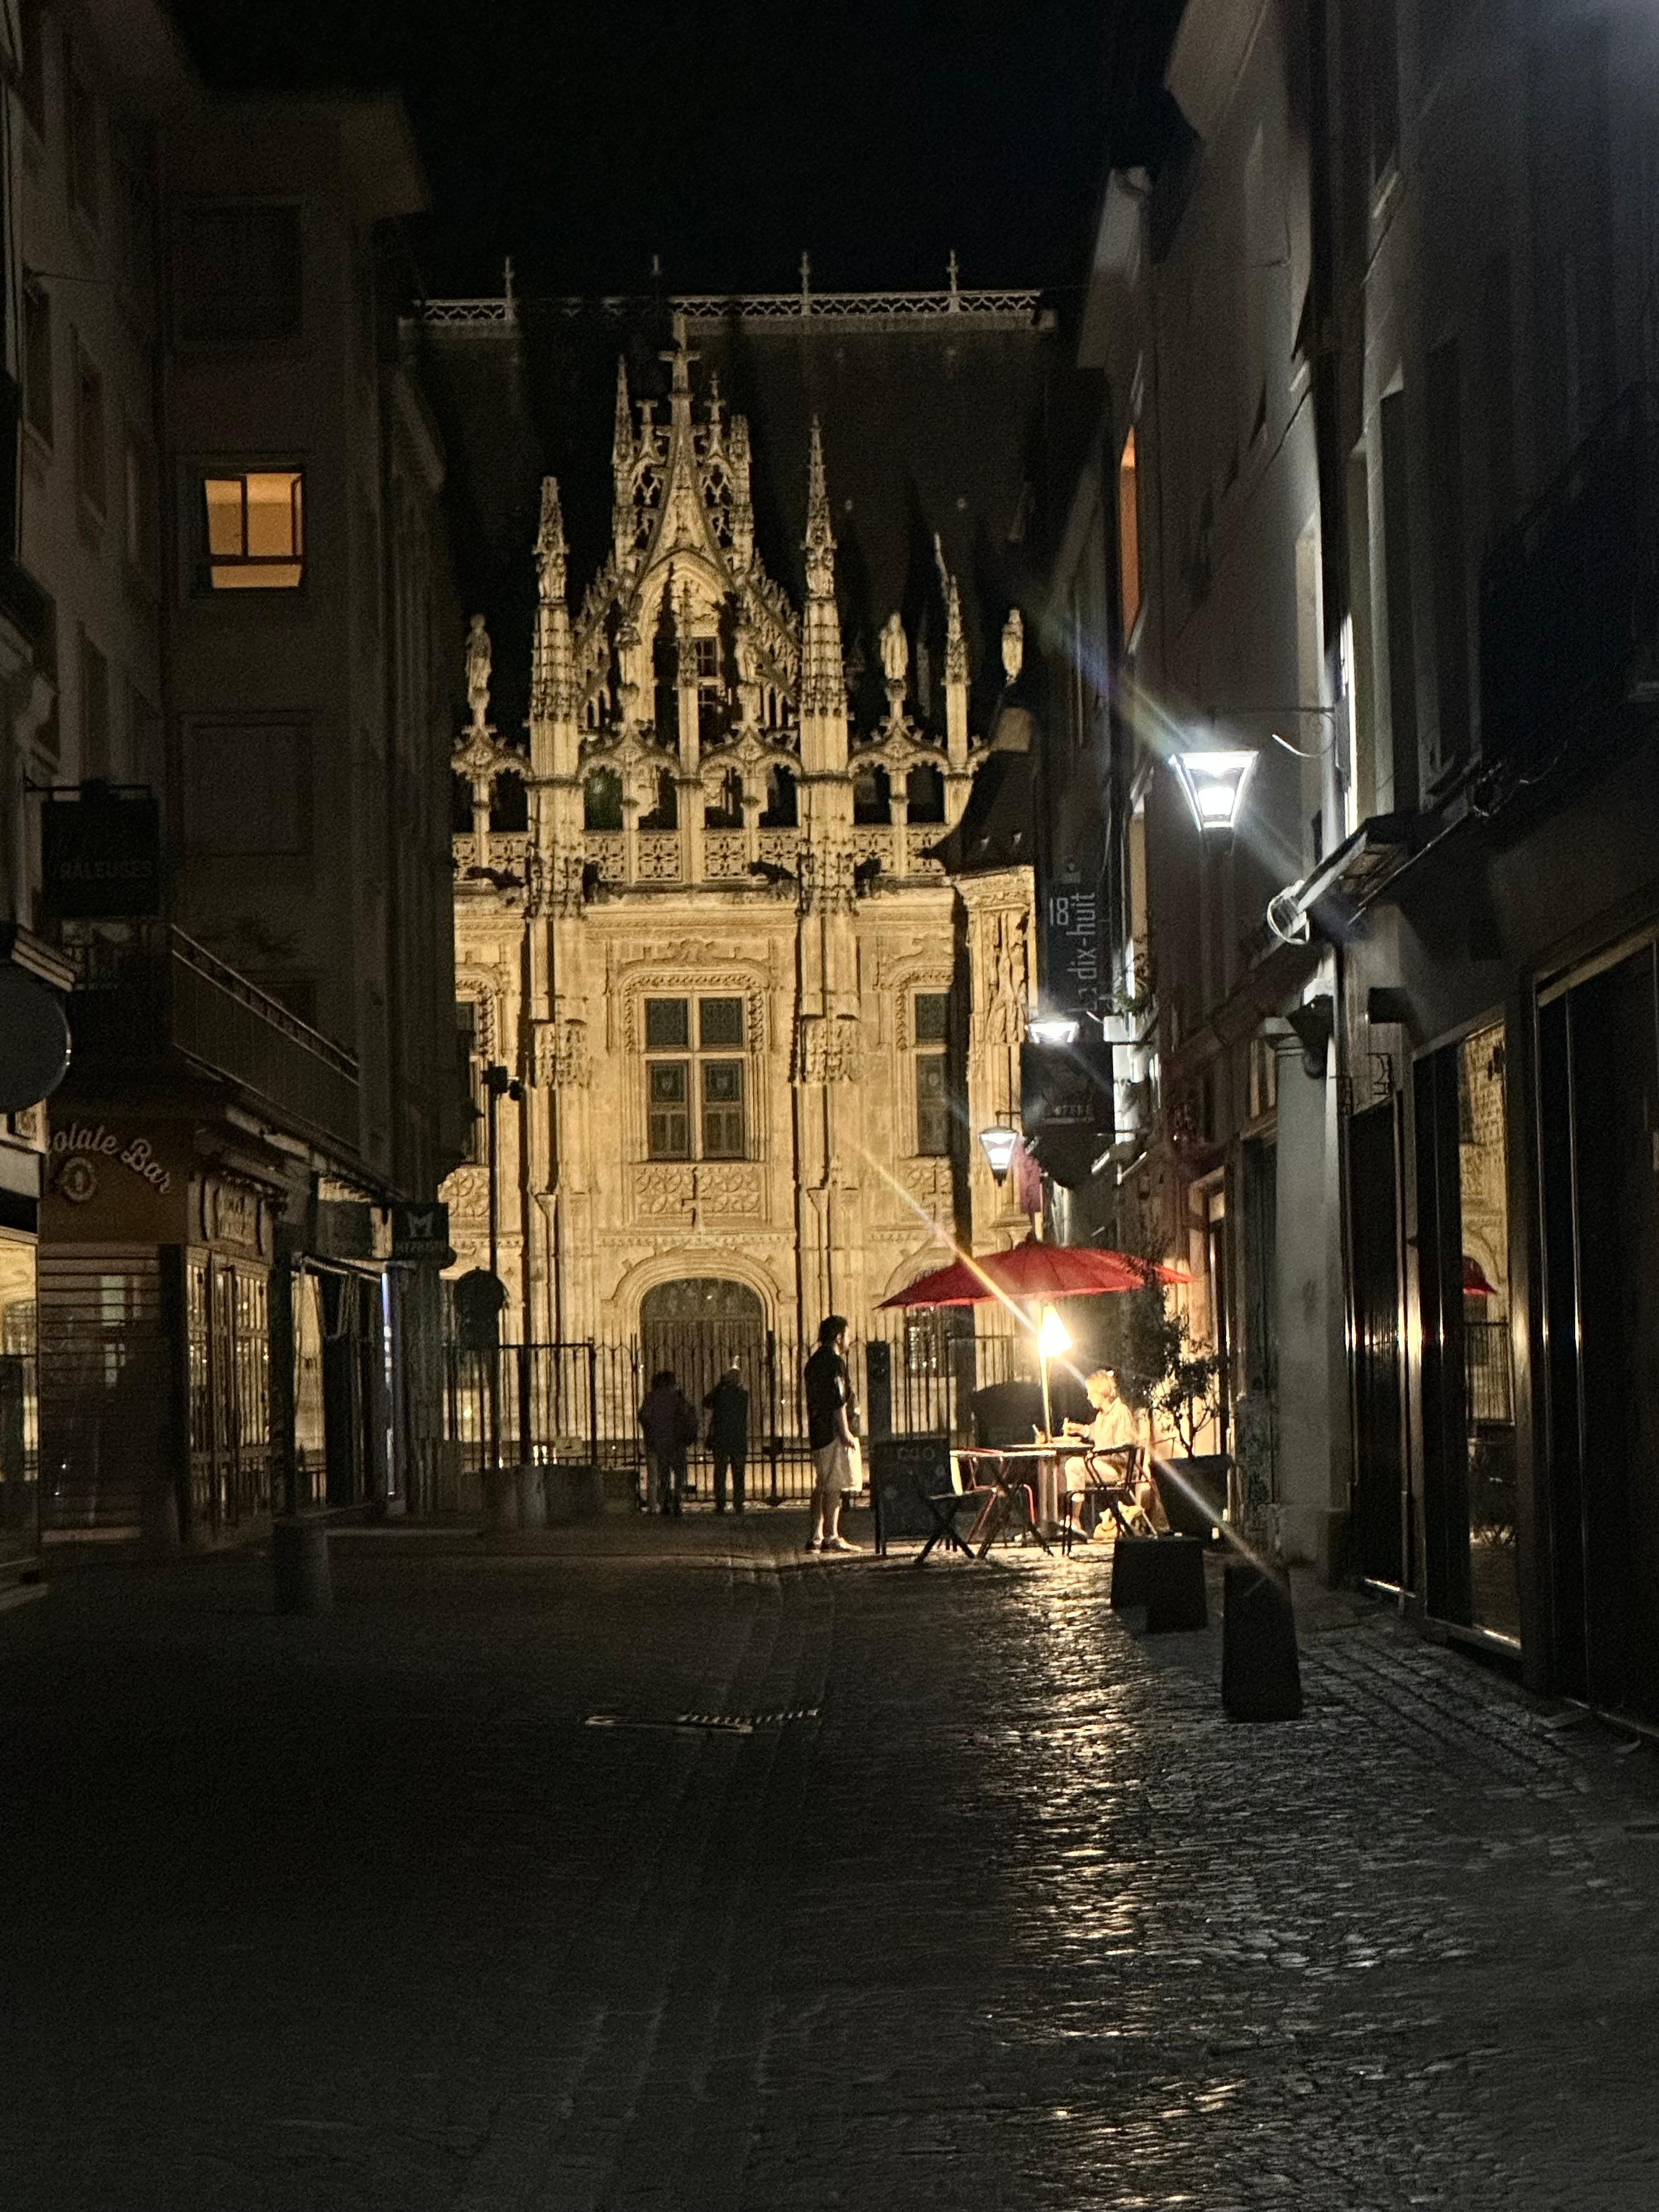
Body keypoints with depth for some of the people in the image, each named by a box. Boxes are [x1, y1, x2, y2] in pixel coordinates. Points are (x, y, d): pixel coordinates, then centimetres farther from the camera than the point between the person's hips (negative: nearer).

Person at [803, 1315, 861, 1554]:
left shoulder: (814, 1361, 18)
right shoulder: (834, 1362, -11)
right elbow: (838, 1400, -18)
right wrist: (845, 1432, -19)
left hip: (818, 1432, 10)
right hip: (834, 1432, -10)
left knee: (821, 1486, 11)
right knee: (834, 1486, -9)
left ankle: (816, 1536, 11)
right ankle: (832, 1536, -10)